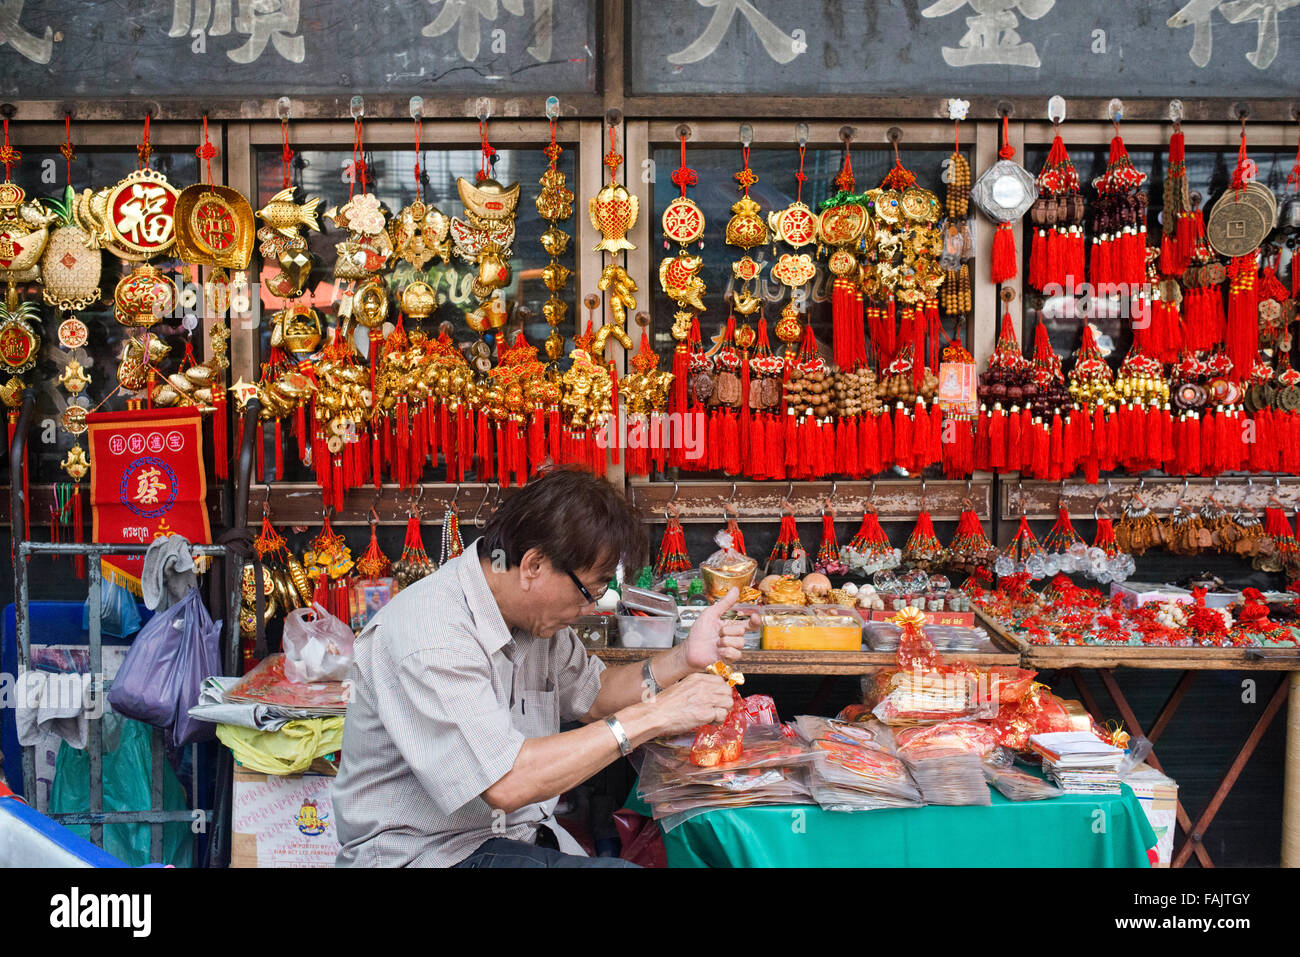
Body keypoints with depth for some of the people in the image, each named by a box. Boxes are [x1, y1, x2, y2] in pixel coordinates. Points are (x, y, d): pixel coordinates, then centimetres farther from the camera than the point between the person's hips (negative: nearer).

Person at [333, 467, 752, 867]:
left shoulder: (534, 611, 4)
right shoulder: (429, 636, -24)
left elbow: (592, 695, 21)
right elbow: (506, 783, -30)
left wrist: (683, 658, 4)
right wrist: (651, 716, -25)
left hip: (523, 837, 8)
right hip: (426, 853, -8)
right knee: (619, 870, -26)